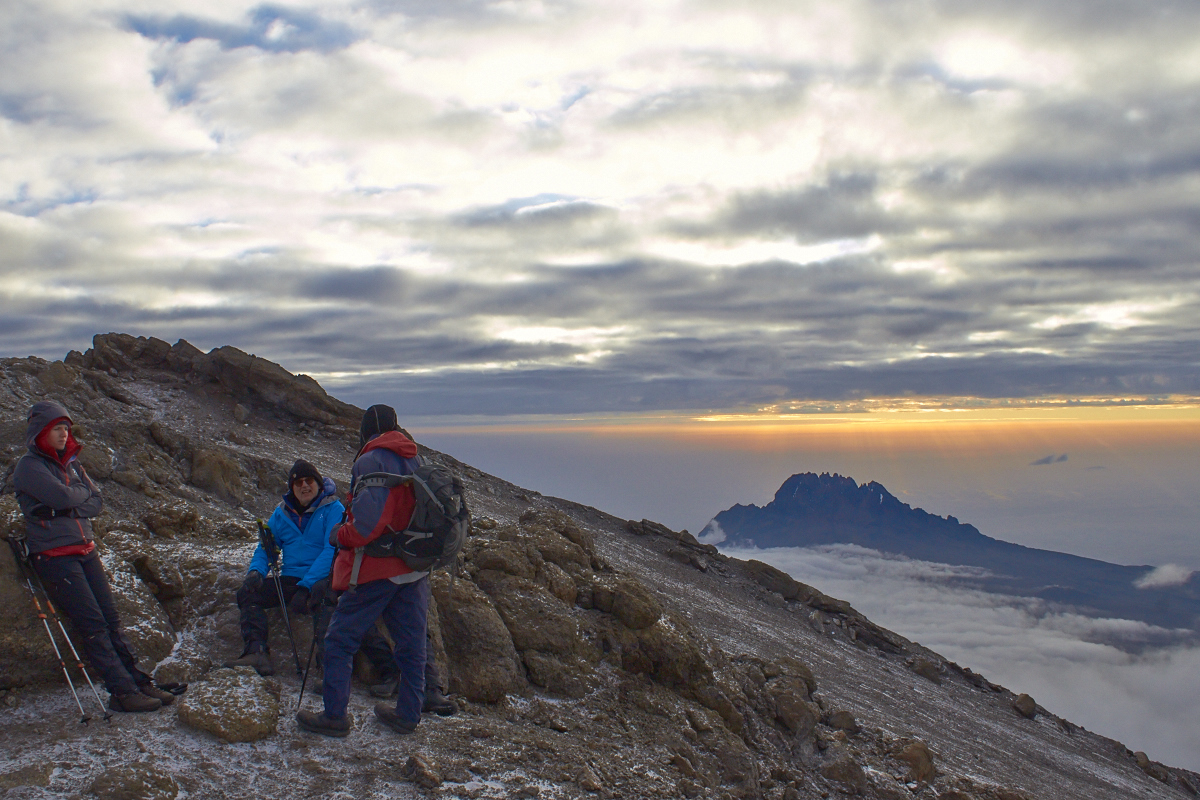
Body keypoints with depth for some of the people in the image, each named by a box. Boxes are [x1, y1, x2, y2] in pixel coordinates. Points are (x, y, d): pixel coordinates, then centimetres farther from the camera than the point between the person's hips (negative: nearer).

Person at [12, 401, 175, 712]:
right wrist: (82, 492, 1)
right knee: (93, 624, -9)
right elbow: (62, 497, -19)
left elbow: (96, 502, 6)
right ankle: (121, 692, -7)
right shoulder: (29, 467, -6)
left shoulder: (70, 462, 15)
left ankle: (137, 681, 7)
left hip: (85, 550, 7)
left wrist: (69, 507, -11)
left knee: (111, 620, 4)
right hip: (55, 555, -7)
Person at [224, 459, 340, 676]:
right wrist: (256, 571, -7)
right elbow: (266, 547, 17)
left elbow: (332, 550, -14)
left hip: (321, 579, -6)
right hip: (290, 580, 6)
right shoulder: (282, 512, 13)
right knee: (247, 593, -13)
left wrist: (306, 585, -25)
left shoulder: (333, 509, -5)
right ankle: (257, 651, -26)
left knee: (320, 593, -40)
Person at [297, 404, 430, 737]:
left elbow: (369, 518, -23)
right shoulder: (415, 462, 11)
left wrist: (341, 536, -7)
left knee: (340, 639, 4)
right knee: (411, 643, 12)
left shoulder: (371, 461, -12)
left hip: (376, 568, -7)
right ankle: (409, 713, 19)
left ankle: (335, 715, 6)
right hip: (415, 568, 7)